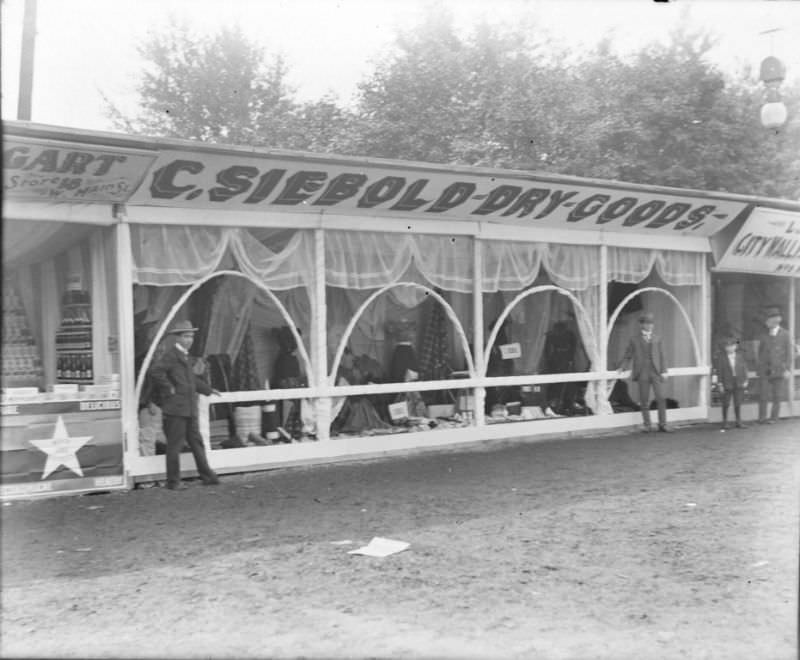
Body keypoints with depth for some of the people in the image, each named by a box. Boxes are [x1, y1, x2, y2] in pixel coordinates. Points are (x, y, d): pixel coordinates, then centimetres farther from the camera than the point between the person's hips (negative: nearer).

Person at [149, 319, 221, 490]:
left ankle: (206, 475, 19)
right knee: (175, 444, -2)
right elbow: (156, 372, -25)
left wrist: (209, 389, 29)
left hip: (189, 408, 9)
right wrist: (169, 389, -19)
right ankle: (173, 481, 5)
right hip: (175, 408, -9)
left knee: (196, 442, 13)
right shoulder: (171, 354, -11)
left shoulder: (185, 356, 18)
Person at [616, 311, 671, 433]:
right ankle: (647, 425, 11)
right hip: (642, 373, -1)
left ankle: (662, 425, 0)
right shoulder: (634, 339, 7)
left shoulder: (657, 339, 12)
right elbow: (627, 356, 9)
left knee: (661, 398, -7)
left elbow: (662, 356, 9)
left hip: (655, 372, 1)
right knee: (644, 401, 2)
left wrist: (664, 371, -1)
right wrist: (620, 367, -3)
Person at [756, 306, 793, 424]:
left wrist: (787, 369, -6)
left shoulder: (785, 335, 1)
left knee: (776, 395, 2)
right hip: (765, 370, 2)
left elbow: (789, 353, 0)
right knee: (763, 394, -6)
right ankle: (762, 418, -3)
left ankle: (774, 418, 8)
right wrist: (759, 367, 7)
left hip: (779, 370, -2)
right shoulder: (764, 336, 9)